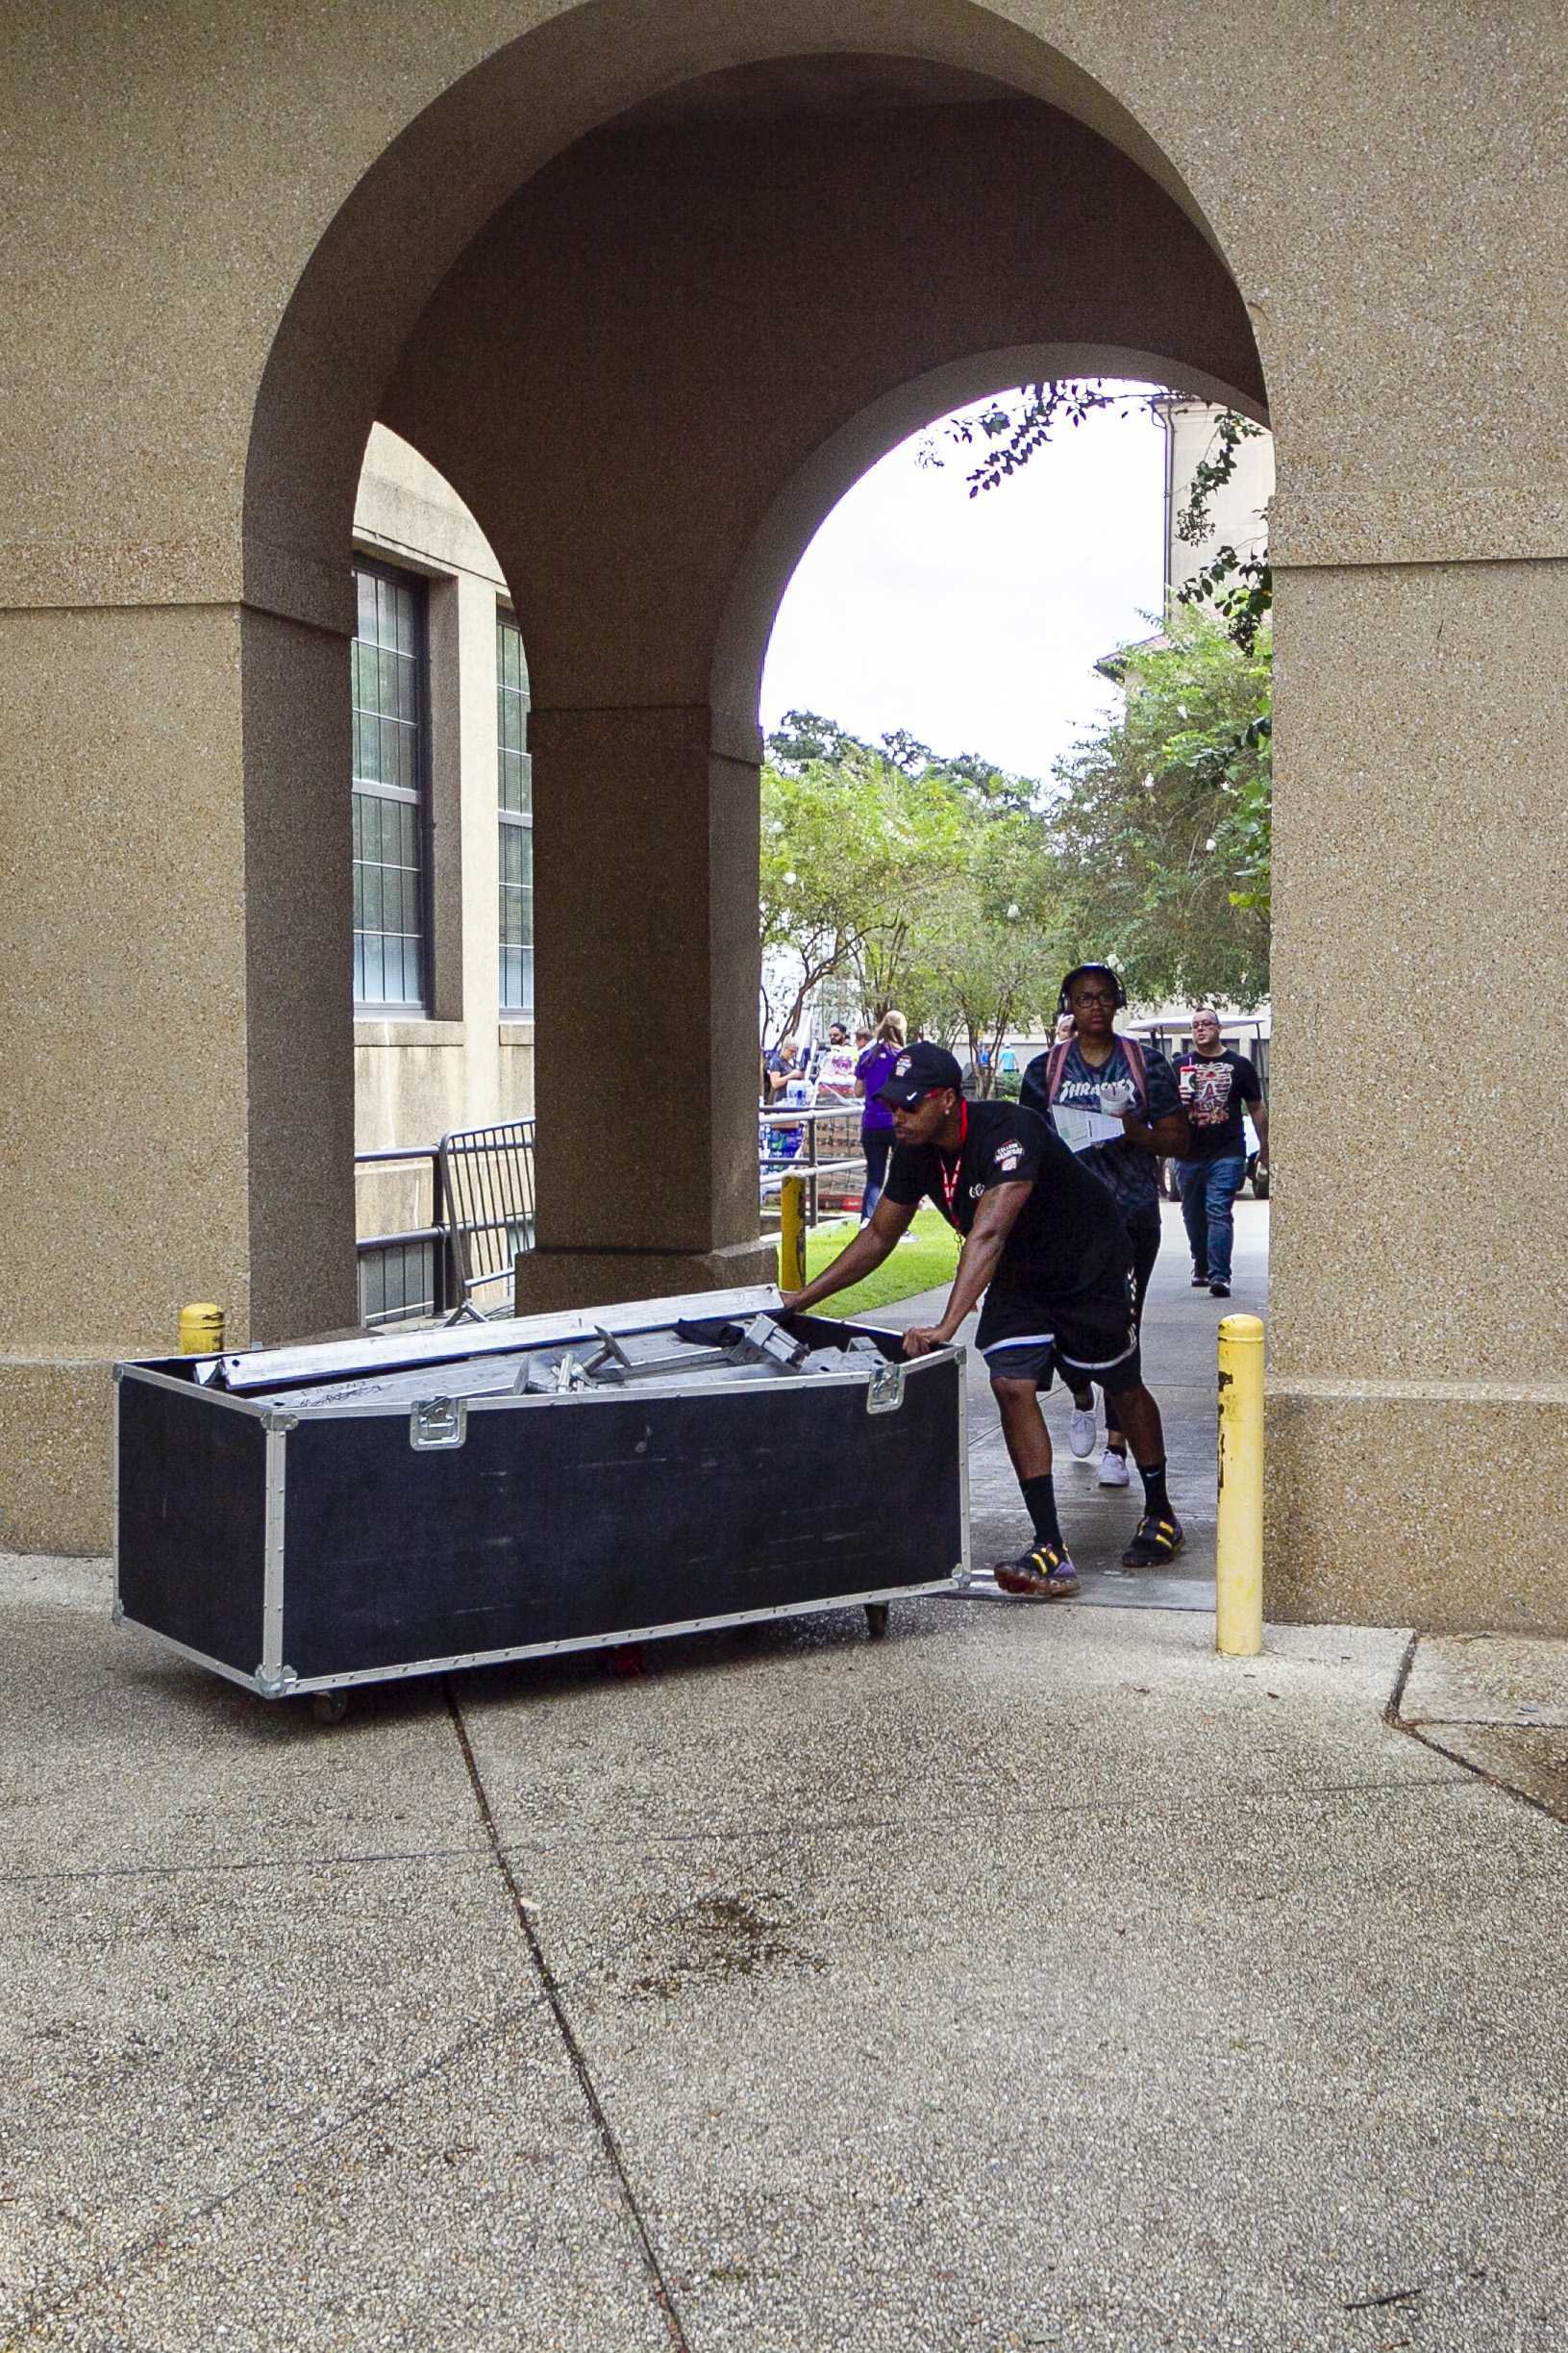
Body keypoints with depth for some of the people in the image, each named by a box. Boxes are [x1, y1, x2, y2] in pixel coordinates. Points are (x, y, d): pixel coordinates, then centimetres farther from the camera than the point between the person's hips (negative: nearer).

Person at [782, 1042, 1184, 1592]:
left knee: (1125, 1389, 9)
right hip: (1019, 1277, 6)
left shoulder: (1007, 1131, -36)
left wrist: (946, 1327, -56)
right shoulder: (915, 1153, -13)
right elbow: (878, 1236, 0)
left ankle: (1160, 1515, 33)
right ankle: (1051, 1552, -14)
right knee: (1012, 1386, -13)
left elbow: (988, 1234, -47)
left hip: (1091, 1266, -6)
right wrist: (802, 1298, -6)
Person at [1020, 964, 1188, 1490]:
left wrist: (1138, 1133, -15)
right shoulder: (1046, 1068, 6)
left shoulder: (1146, 1062, 4)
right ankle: (1082, 1401, 31)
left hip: (1133, 1215, 0)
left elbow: (1178, 1139, 4)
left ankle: (1116, 1446, 6)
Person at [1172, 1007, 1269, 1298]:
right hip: (1189, 1153, 3)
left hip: (1227, 1153, -3)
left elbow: (1257, 1107, 12)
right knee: (1193, 1214, 11)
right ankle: (1201, 1266, 30)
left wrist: (1264, 1148, 12)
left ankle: (1219, 1275, -17)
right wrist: (1175, 1099, -10)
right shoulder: (1180, 1065, 10)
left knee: (1219, 1212, -14)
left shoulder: (1239, 1064, 6)